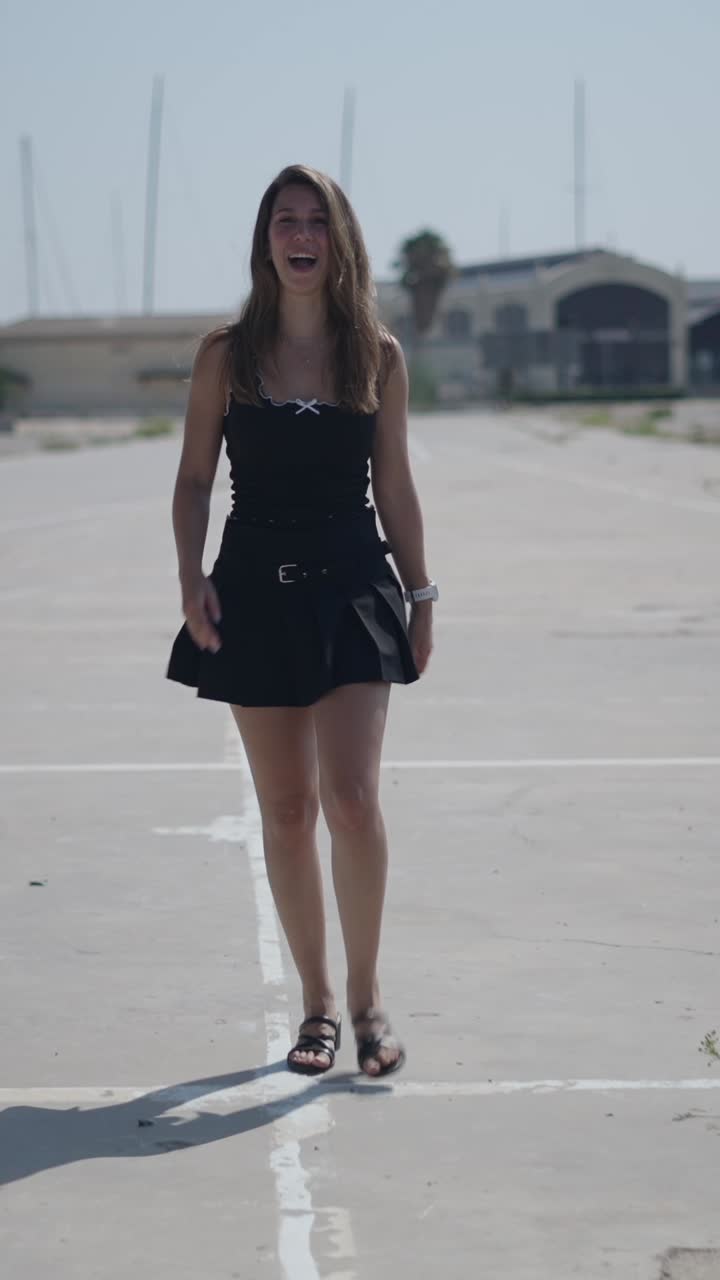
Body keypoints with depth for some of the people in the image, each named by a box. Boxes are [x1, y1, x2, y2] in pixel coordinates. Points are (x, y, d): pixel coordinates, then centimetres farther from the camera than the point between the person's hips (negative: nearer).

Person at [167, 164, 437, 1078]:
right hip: (256, 592, 1)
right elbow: (195, 478, 5)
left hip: (351, 589, -1)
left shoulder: (377, 355, 3)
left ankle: (365, 993, 4)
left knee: (351, 798, -12)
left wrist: (420, 597, 8)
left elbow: (394, 487, 8)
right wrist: (192, 579, -8)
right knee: (286, 811, 6)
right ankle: (317, 1003, 18)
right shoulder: (227, 355, 2)